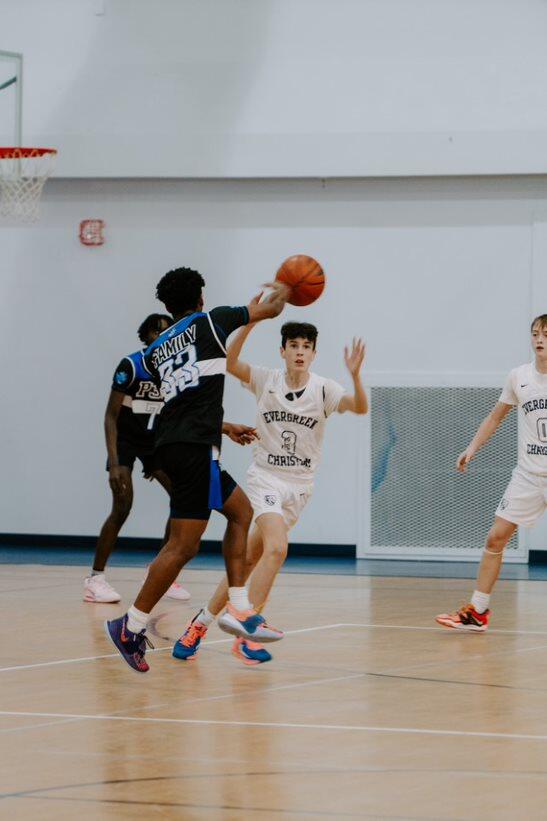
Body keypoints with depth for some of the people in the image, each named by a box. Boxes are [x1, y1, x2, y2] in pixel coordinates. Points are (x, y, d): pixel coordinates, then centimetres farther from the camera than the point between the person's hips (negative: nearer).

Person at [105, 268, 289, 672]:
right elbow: (270, 309, 17)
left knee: (241, 510, 20)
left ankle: (239, 608, 15)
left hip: (173, 442, 8)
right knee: (183, 546, -8)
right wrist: (281, 290, 38)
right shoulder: (211, 321, 4)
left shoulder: (156, 349, 19)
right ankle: (132, 626, -8)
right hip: (194, 446, -8)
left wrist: (226, 428, 41)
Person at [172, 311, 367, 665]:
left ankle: (202, 622, 22)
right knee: (277, 547, -24)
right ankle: (247, 634, -18)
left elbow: (360, 407, -23)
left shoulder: (324, 389, -6)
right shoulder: (267, 380, -6)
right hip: (266, 477, -3)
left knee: (249, 560, 7)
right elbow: (230, 361, -21)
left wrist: (355, 375, -43)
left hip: (299, 486, 3)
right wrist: (251, 321, -34)